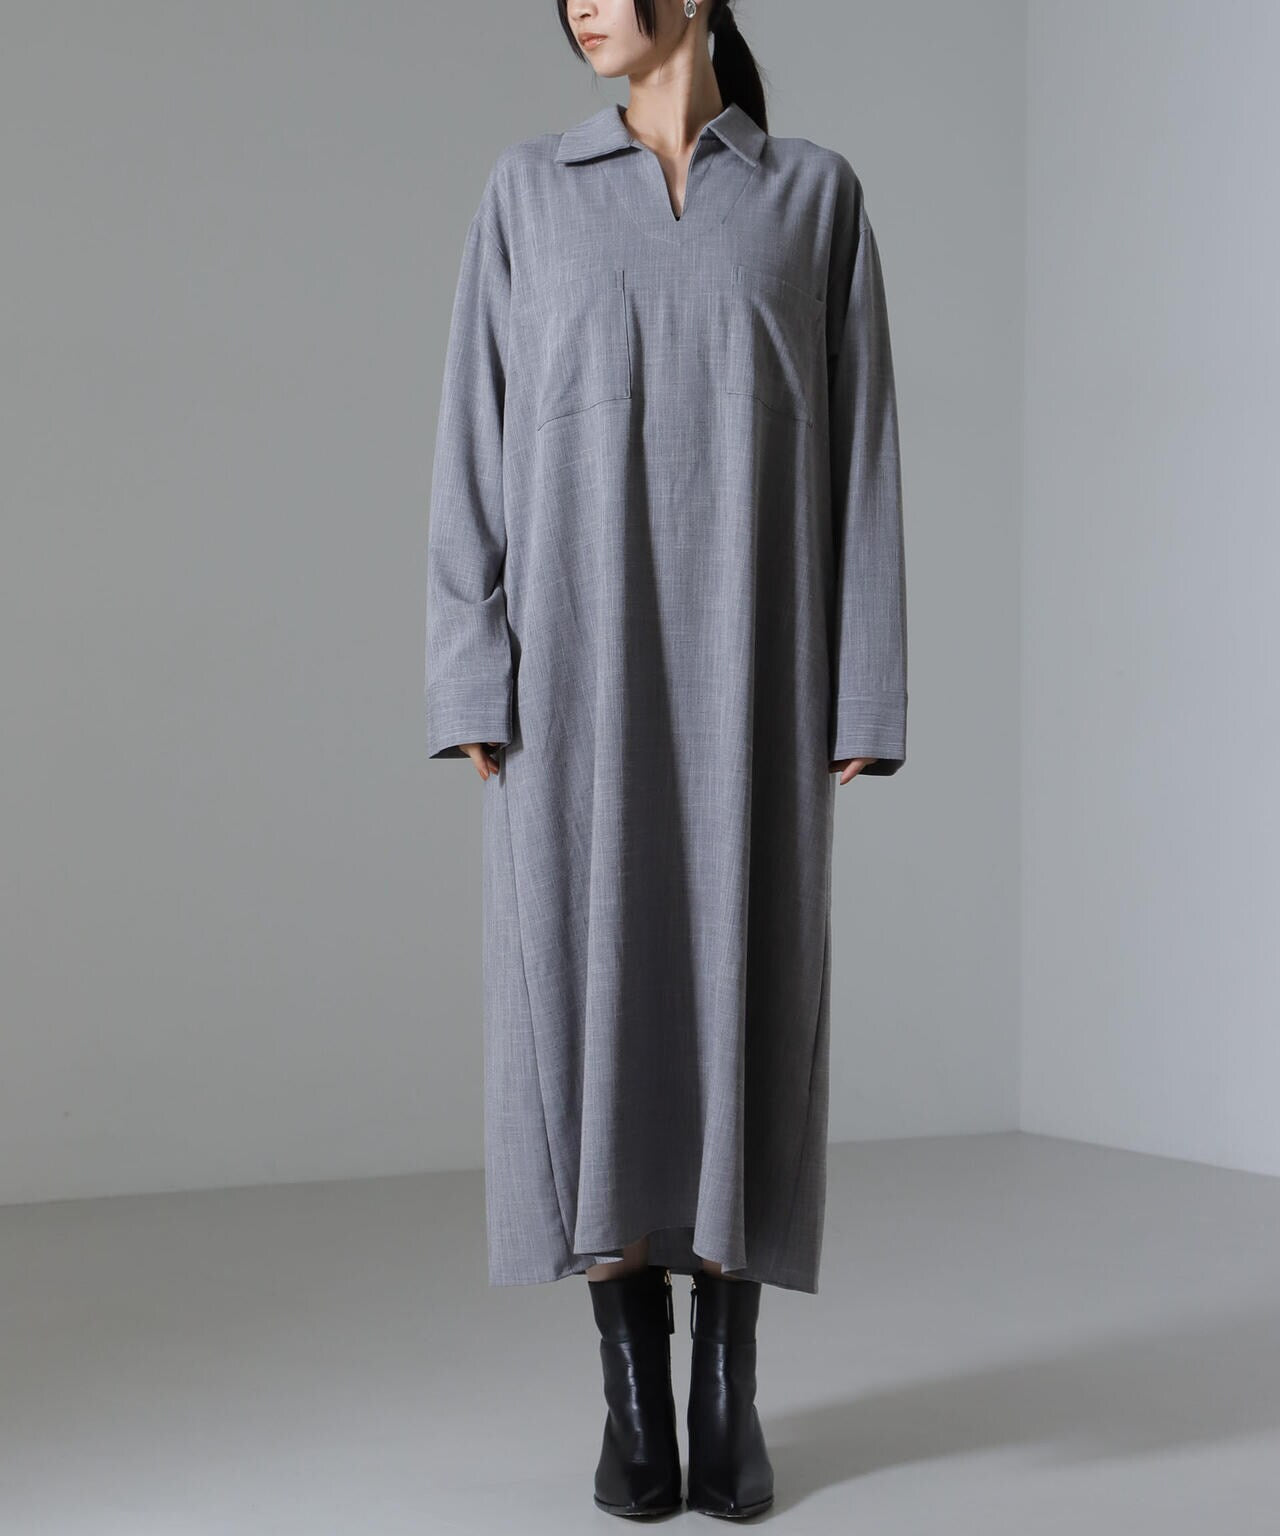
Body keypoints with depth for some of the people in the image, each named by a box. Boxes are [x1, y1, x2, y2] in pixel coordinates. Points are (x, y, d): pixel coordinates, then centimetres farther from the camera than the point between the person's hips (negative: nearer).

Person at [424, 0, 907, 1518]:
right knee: (593, 998, -3)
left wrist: (859, 696, -3)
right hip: (577, 657, 0)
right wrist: (471, 679, -6)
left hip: (744, 662, 0)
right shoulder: (528, 190, 10)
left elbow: (857, 454, 5)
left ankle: (727, 1395, 12)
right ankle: (633, 1400, 10)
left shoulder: (816, 195, 9)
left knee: (738, 998, -1)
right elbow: (478, 442, 4)